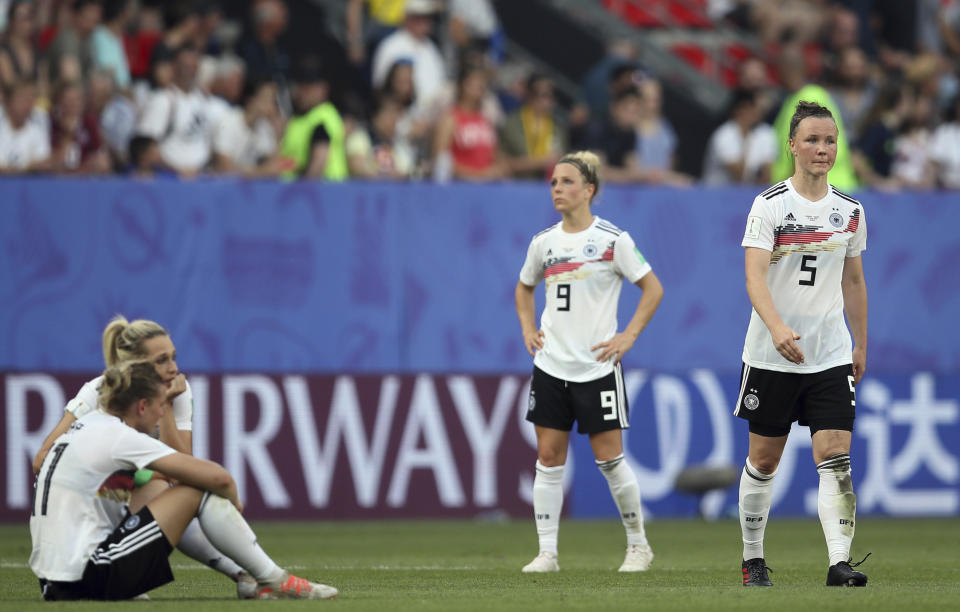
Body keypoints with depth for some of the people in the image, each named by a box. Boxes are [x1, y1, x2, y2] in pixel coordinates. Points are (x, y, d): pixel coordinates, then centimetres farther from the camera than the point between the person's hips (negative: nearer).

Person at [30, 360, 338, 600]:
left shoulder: (88, 425, 14)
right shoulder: (117, 436, -11)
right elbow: (217, 477, -12)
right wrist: (234, 502, 11)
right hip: (87, 580, -9)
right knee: (199, 491, -7)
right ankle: (274, 582, 2)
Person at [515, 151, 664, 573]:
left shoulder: (612, 240, -7)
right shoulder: (544, 242, 7)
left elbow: (653, 289, -2)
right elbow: (525, 288, 25)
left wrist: (628, 336, -9)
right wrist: (528, 329, 10)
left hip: (597, 366, -4)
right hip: (551, 365, 4)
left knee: (609, 458, -3)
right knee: (548, 458, 1)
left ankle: (638, 545, 13)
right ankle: (547, 552, 4)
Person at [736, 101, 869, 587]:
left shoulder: (849, 211, 6)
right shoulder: (769, 205, -8)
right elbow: (754, 277, -18)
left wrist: (860, 345, 17)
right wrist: (777, 328, -34)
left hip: (831, 357, 3)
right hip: (771, 358, -3)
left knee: (836, 458, -10)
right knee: (763, 461, 6)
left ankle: (839, 563, -16)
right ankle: (753, 561, 20)